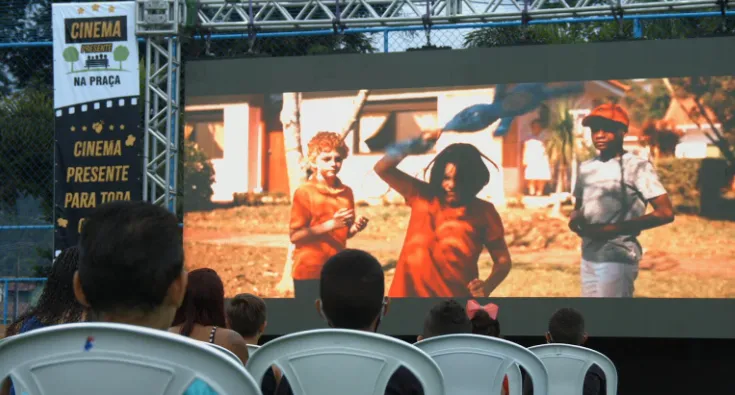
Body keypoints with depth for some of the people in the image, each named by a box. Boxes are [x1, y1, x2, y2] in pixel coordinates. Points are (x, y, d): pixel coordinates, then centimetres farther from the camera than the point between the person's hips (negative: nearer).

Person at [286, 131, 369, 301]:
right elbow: (295, 235, -14)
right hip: (309, 272, -6)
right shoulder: (304, 193, -10)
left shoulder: (346, 193, 8)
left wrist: (355, 228, -5)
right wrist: (330, 225, -23)